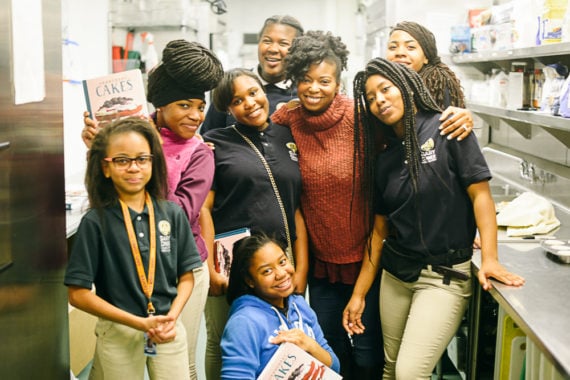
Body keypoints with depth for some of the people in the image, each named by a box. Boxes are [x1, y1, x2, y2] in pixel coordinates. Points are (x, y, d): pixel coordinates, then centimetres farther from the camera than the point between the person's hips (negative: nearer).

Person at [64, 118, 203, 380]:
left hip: (169, 329, 2)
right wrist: (141, 323, -15)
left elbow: (186, 276, 4)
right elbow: (78, 294, -10)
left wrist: (172, 318, -13)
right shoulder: (95, 222, -10)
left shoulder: (172, 214, -2)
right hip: (118, 333, -2)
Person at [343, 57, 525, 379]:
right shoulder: (383, 159, 7)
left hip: (445, 275, -5)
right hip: (394, 274, 5)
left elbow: (480, 194, -11)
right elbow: (380, 230, 8)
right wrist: (359, 293, 7)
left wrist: (489, 259, -23)